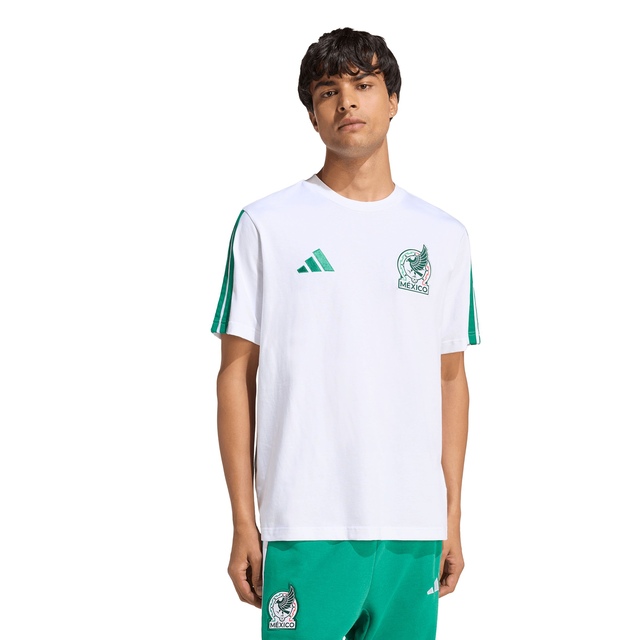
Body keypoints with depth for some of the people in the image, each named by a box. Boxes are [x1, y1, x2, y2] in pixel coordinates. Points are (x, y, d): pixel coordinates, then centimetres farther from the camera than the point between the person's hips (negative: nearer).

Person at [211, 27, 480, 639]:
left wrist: (452, 517, 9)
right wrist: (243, 522, -3)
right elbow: (237, 373, 1)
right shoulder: (267, 224, 1)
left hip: (413, 525, 3)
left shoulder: (443, 237, 10)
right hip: (305, 525, -3)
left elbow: (450, 380, 13)